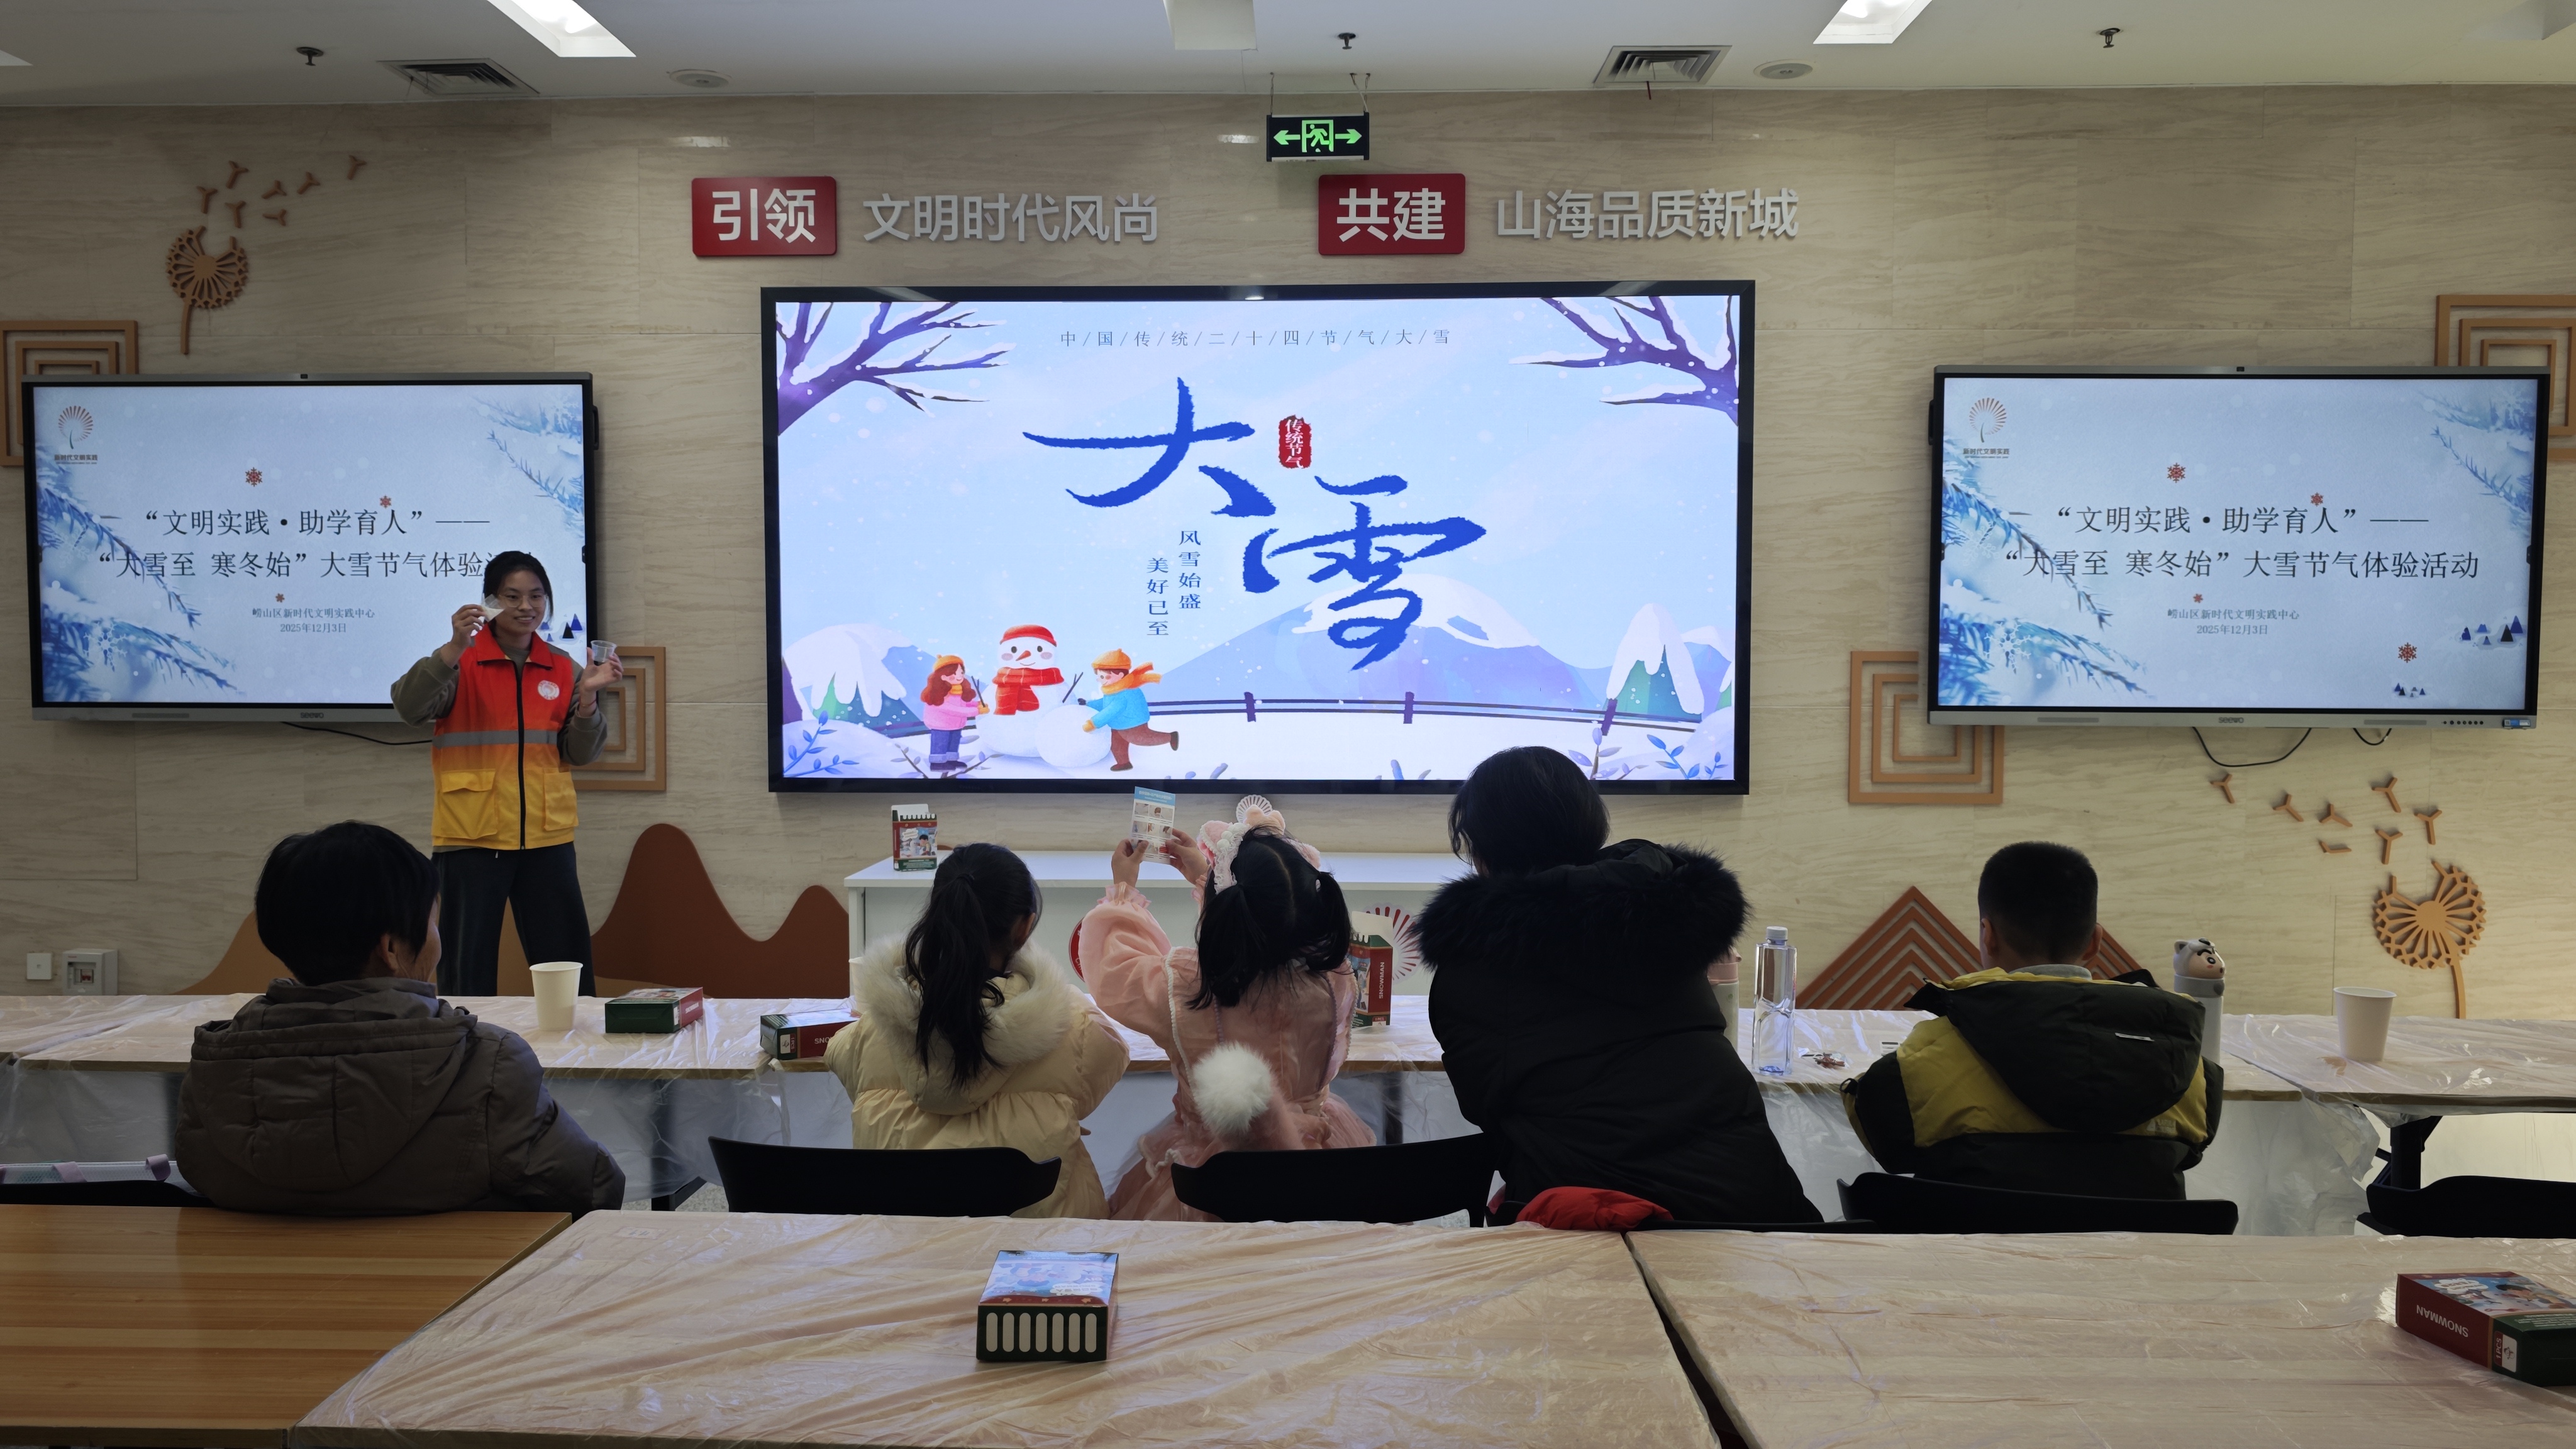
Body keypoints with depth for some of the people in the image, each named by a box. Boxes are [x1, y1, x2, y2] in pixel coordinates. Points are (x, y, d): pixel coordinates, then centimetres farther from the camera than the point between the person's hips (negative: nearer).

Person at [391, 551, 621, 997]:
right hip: (472, 834, -3)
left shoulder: (563, 669, 9)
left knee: (569, 963, 7)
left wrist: (587, 695, -8)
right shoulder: (462, 662, -2)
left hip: (546, 837, 3)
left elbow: (580, 754, 8)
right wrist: (454, 647, -29)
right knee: (467, 968, 2)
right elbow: (409, 706, -19)